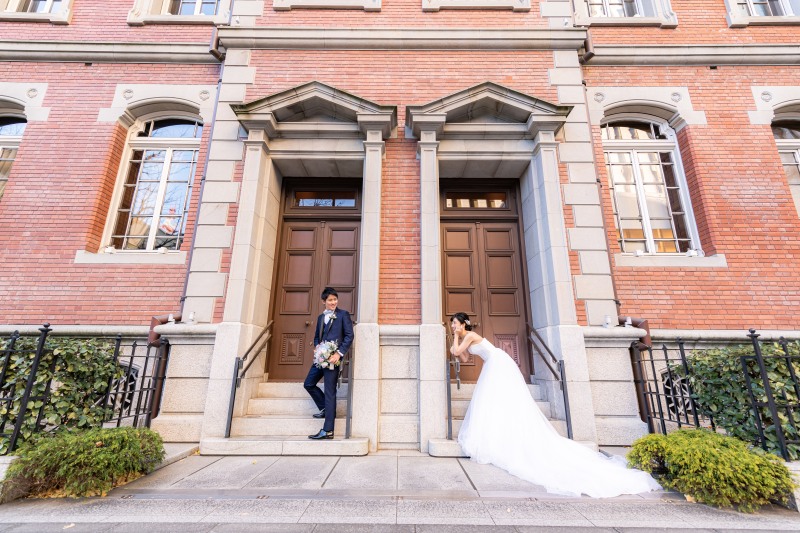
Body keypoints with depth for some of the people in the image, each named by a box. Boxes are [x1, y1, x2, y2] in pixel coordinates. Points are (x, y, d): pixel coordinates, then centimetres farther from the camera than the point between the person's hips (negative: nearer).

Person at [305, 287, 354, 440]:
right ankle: (325, 409, 29)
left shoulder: (343, 315, -2)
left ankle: (328, 431, 0)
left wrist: (339, 353, -17)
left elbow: (349, 336, -8)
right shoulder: (321, 317, 18)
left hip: (333, 358, -7)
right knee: (308, 384, 12)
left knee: (329, 391, -6)